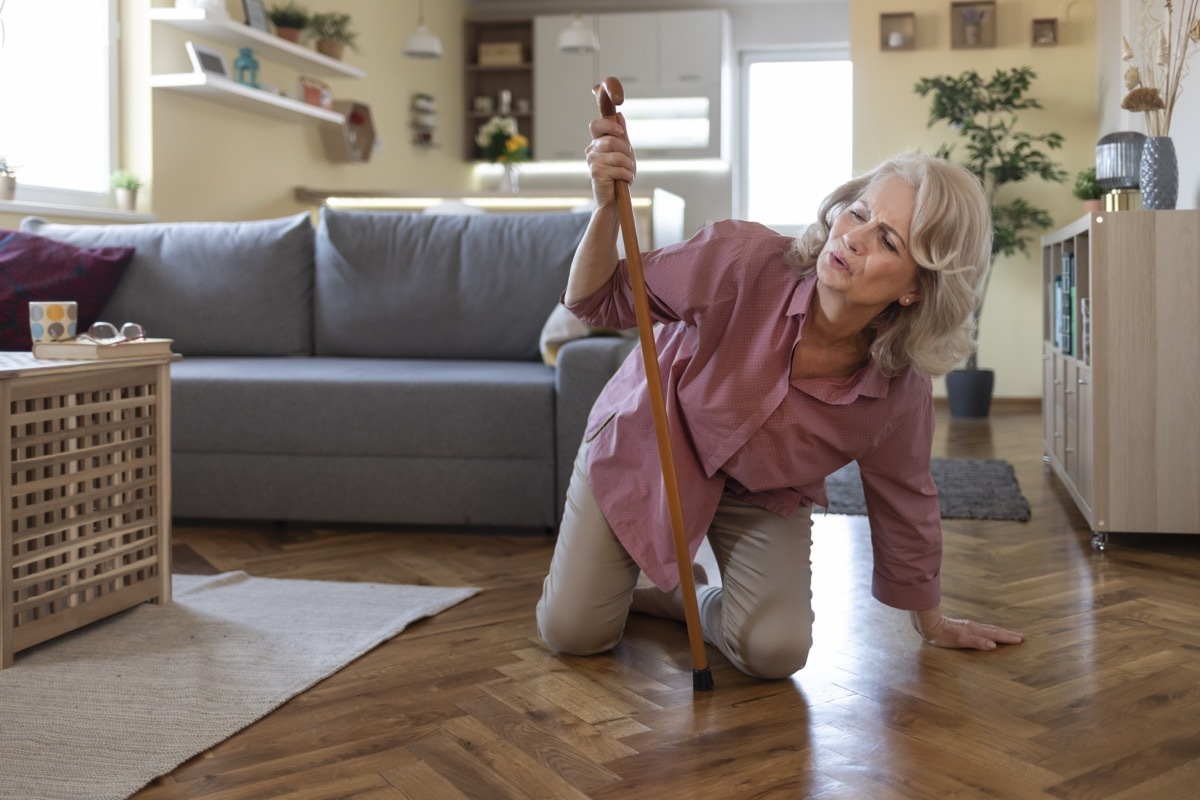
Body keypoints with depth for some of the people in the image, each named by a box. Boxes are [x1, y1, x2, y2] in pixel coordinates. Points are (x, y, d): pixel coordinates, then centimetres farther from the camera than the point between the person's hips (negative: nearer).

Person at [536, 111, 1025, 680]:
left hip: (762, 494, 2)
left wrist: (932, 623, 9)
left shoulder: (902, 390, -23)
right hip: (644, 444, -1)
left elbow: (904, 504, -4)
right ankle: (628, 568, 29)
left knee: (776, 651, -17)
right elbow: (597, 302, -20)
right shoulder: (742, 258, -32)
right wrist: (607, 208, -40)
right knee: (570, 632, -5)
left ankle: (691, 599, 16)